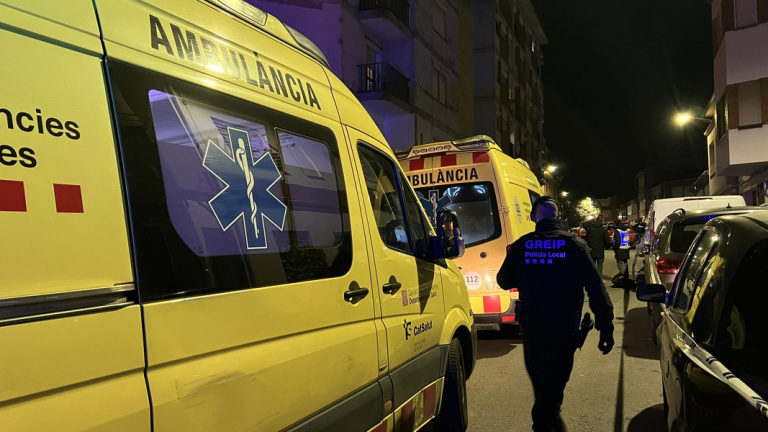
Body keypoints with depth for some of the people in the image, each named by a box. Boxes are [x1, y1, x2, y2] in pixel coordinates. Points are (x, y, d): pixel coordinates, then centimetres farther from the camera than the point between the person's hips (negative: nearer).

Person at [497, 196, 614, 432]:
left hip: (531, 328, 3)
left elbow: (504, 281, 7)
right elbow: (595, 288, -11)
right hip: (564, 329, -2)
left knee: (540, 383, 20)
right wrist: (606, 326, -6)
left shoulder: (521, 246, -4)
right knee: (553, 384, 7)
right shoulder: (574, 244, -9)